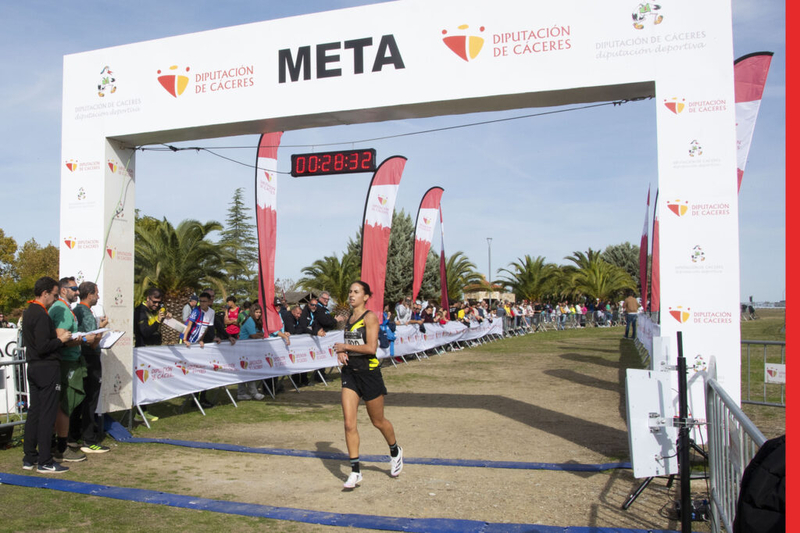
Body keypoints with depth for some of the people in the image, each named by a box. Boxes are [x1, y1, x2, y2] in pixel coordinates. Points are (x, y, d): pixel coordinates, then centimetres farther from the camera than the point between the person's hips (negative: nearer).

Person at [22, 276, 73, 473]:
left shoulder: (28, 312, 13)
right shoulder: (41, 315, -18)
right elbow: (43, 347, -23)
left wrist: (56, 336, 12)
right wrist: (60, 340, -9)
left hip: (33, 367, 10)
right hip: (47, 368, -10)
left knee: (34, 412, 14)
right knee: (47, 414, -4)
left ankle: (29, 458, 20)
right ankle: (45, 462, 0)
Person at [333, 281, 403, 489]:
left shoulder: (370, 317, -11)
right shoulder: (349, 318, 11)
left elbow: (371, 348, -21)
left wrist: (345, 346, -13)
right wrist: (341, 352, 2)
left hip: (369, 373, -6)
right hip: (350, 373, 6)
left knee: (378, 421, 10)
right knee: (349, 423, -5)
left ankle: (395, 451, 38)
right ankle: (355, 471, 3)